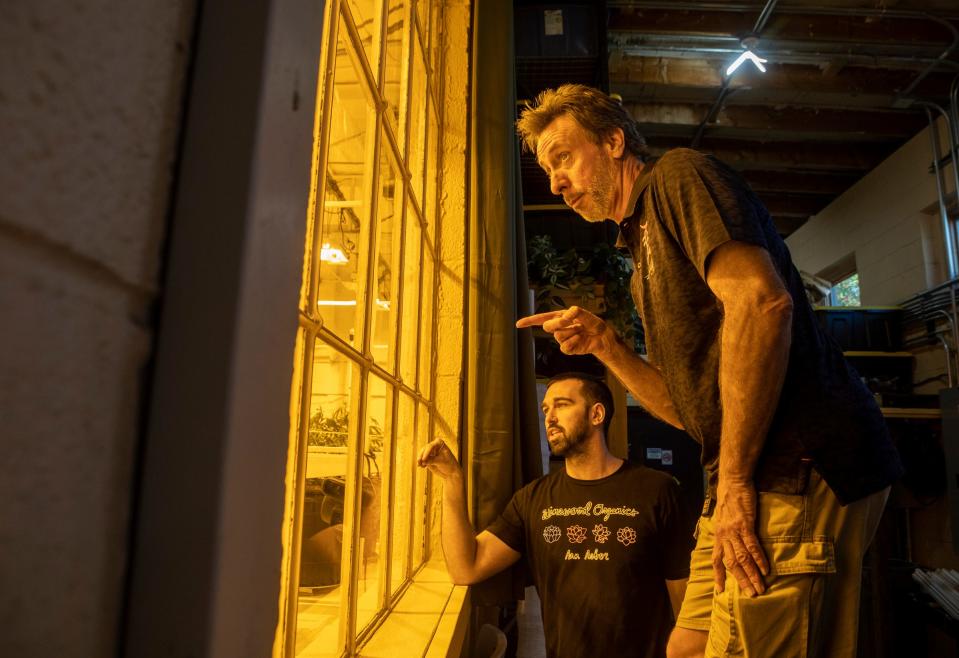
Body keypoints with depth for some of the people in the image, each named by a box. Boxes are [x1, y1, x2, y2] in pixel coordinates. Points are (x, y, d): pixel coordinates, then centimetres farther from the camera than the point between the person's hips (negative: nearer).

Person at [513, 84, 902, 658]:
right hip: (761, 481, 9)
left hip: (798, 474, -9)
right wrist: (605, 346, 6)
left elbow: (761, 299, -19)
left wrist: (734, 481, -19)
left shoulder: (679, 174, -1)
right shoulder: (646, 256, 24)